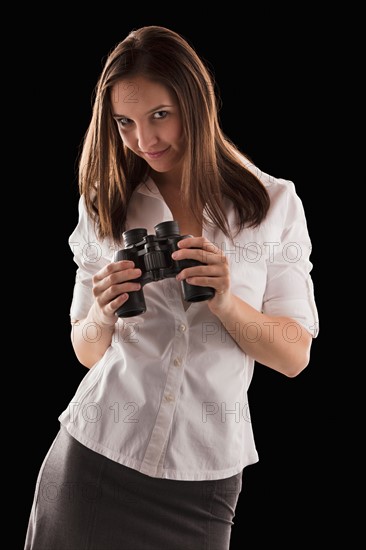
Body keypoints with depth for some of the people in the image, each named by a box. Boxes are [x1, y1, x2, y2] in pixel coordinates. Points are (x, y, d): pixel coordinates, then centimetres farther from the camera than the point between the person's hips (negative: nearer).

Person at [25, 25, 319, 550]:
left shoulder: (274, 202, -2)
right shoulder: (105, 206, 3)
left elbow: (295, 355, -4)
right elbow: (86, 350, 6)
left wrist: (225, 302, -21)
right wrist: (103, 315, -16)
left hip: (203, 476, -1)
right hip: (94, 458, 1)